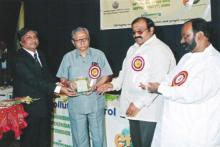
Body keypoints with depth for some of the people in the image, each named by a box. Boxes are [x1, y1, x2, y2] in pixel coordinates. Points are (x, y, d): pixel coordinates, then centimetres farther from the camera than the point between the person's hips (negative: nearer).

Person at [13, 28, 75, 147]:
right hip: (30, 107, -7)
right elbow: (33, 80, -23)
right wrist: (58, 88, -28)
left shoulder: (40, 54, 11)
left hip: (45, 105, 8)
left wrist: (58, 84, -4)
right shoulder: (19, 59, -15)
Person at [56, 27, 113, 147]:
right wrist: (70, 84, -14)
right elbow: (63, 79, 9)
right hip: (76, 104, 1)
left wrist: (95, 85, -16)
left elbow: (106, 76, 2)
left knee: (98, 137, 7)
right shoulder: (68, 57, 5)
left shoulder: (99, 54, 2)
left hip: (95, 103, -1)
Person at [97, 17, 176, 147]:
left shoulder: (160, 49, -12)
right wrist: (113, 84, 6)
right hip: (133, 109, 8)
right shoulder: (133, 49, 17)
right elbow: (126, 72, 24)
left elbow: (157, 81, -21)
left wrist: (139, 103, -22)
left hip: (149, 111, -8)